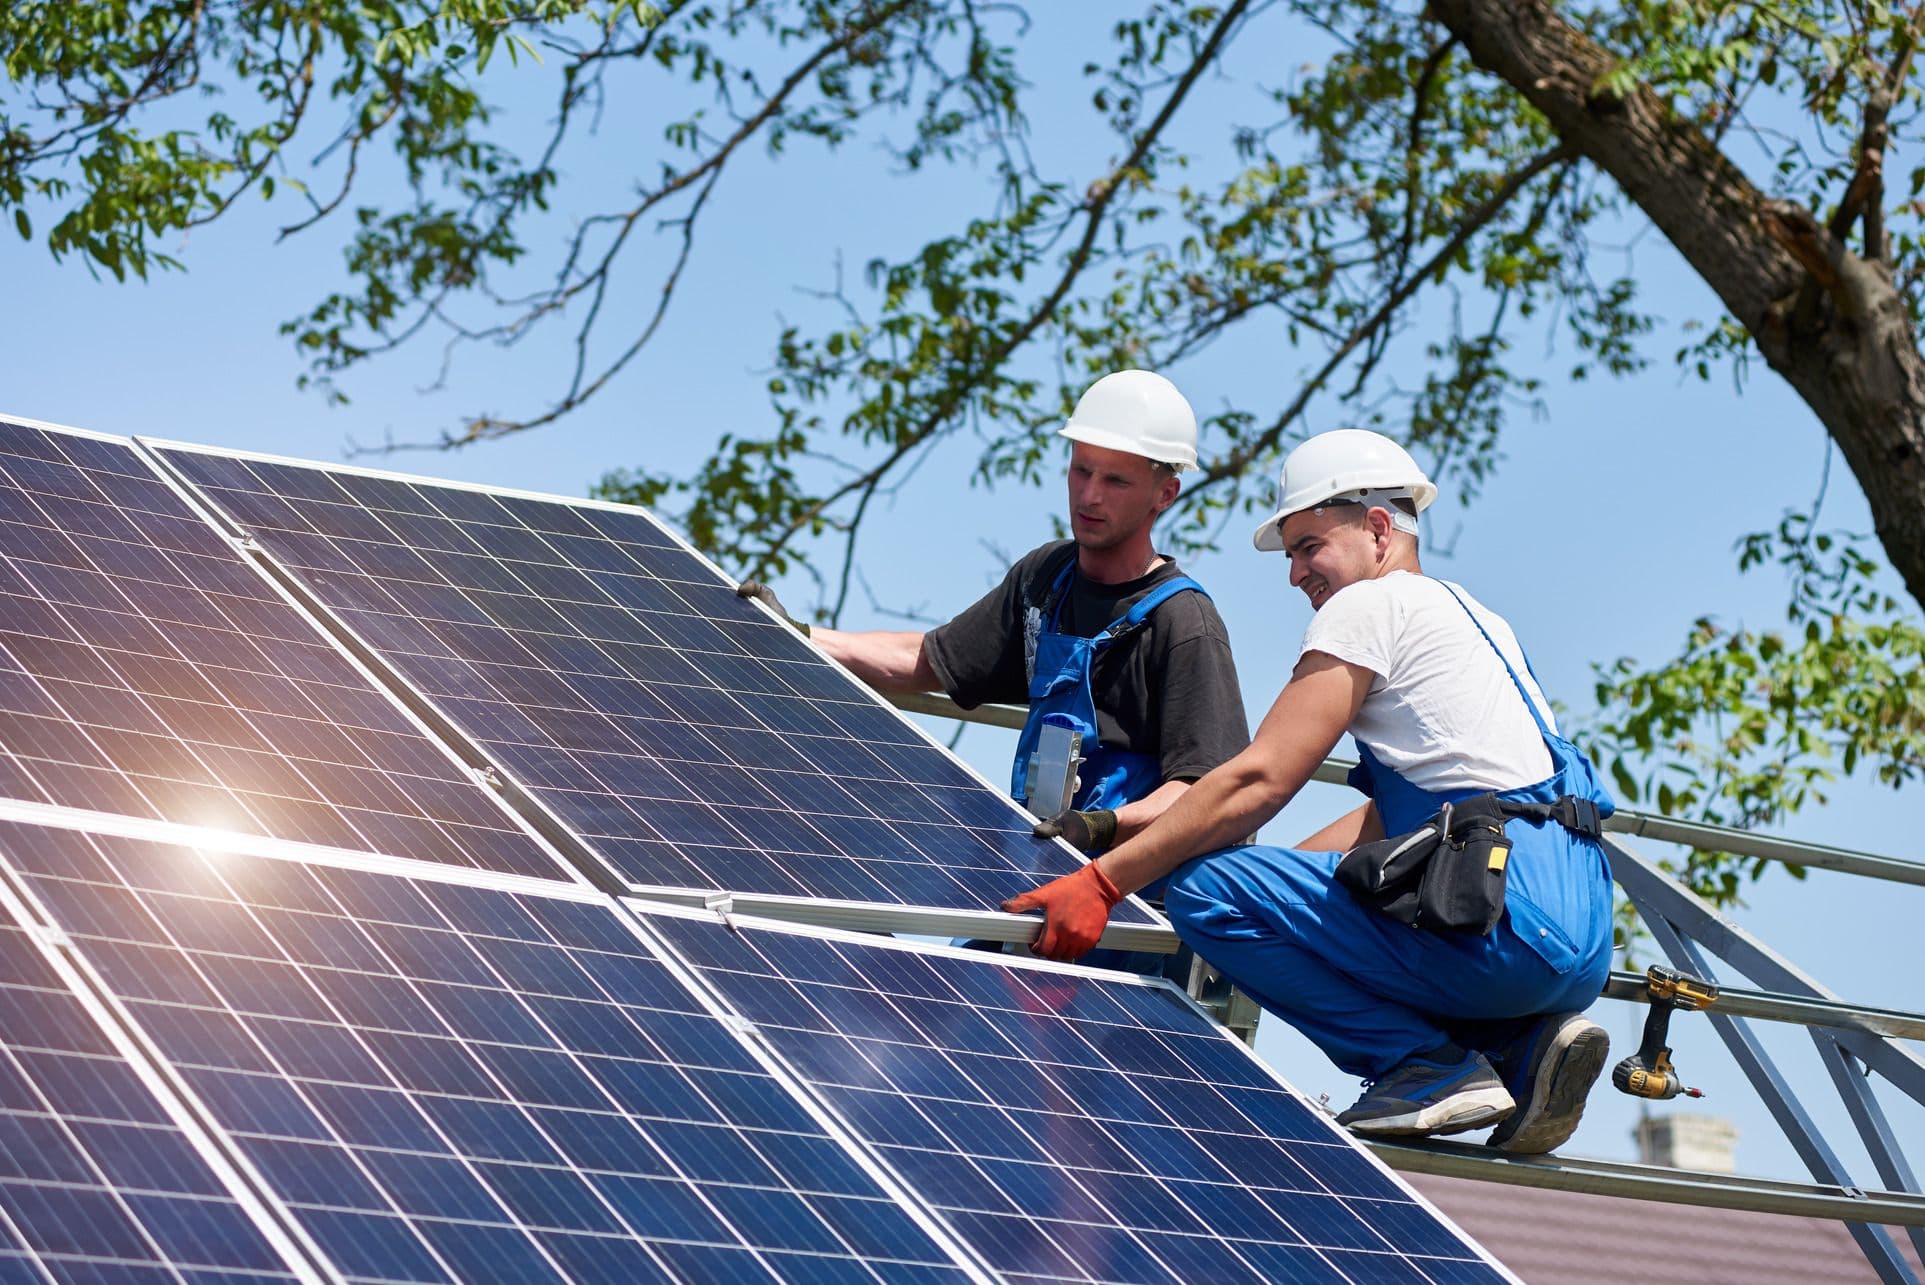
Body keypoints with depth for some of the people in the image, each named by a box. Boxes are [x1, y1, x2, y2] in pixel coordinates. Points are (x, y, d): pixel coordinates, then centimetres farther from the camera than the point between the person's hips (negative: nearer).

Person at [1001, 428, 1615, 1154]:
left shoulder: (1372, 605, 0)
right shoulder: (1475, 620, 27)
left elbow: (1258, 780, -7)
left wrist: (1102, 883, -5)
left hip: (1512, 921, -10)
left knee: (1204, 891, -9)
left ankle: (1431, 1067, -9)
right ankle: (1524, 1045, 9)